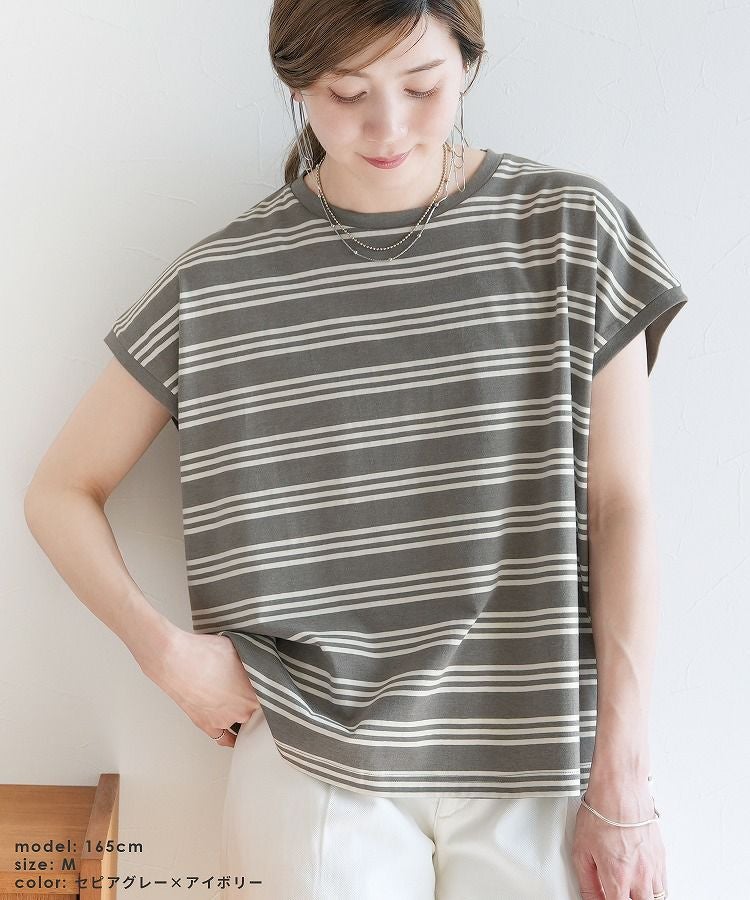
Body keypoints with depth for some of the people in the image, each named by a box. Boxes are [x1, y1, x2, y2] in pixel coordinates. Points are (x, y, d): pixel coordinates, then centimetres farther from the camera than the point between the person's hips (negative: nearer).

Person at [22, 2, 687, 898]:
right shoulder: (220, 281, -2)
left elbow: (620, 511, -3)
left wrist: (621, 787, -6)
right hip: (317, 764, 0)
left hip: (540, 761, 1)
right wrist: (167, 650, -8)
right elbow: (61, 492, 7)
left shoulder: (572, 230, -2)